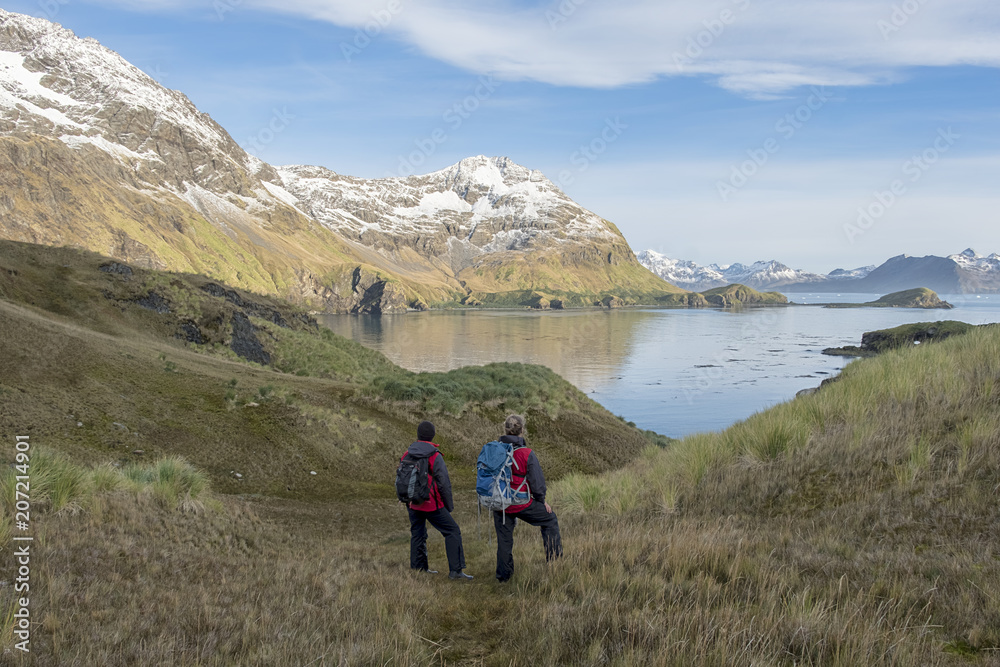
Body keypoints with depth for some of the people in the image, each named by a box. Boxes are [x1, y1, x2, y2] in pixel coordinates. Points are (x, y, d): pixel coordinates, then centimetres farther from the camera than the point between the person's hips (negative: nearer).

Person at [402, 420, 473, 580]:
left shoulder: (406, 456, 1)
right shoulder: (435, 457, -15)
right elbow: (444, 485, -14)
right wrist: (449, 506, -1)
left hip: (413, 504, 6)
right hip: (431, 505, -6)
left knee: (417, 534, 19)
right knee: (452, 531, 2)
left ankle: (418, 568, 24)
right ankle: (455, 570, -4)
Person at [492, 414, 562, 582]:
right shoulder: (526, 454, -17)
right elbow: (537, 482, -12)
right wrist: (542, 501, 6)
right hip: (521, 504, -4)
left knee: (504, 539, 17)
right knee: (550, 519, 18)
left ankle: (503, 575, 23)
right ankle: (555, 558, 24)